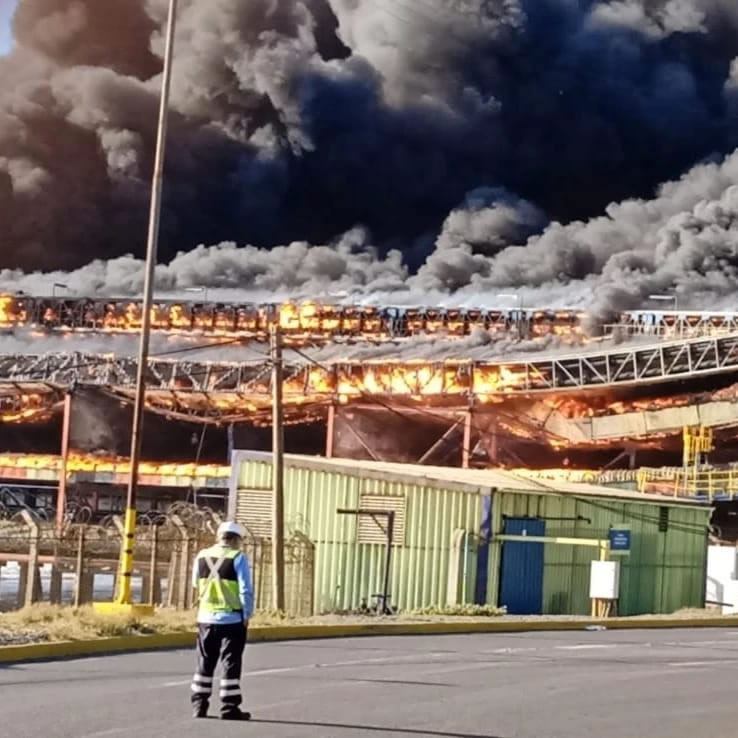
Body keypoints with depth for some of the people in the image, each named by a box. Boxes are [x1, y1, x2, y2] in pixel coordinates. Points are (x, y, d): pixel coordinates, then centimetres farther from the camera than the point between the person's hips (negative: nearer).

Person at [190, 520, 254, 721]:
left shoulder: (202, 556, 7)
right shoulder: (238, 558, -9)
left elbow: (196, 586, 16)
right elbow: (246, 590, -12)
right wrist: (247, 614, -5)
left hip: (206, 617, 5)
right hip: (232, 619, -5)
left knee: (205, 663, 14)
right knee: (231, 663, 1)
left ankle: (199, 704, 16)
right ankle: (229, 707, 1)